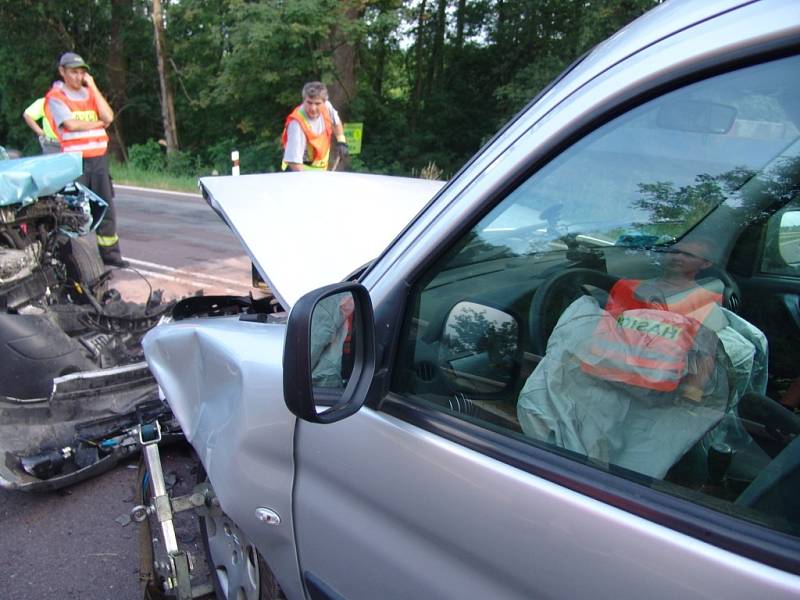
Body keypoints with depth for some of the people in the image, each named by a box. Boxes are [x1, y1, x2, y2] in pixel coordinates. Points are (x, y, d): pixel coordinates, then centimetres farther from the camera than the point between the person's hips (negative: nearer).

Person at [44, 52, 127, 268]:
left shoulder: (90, 93, 14)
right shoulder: (55, 97, -2)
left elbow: (108, 117, -3)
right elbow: (71, 124, -16)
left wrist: (93, 86, -3)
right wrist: (99, 123, -3)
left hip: (99, 158, 5)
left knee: (106, 207, 6)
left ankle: (109, 252, 14)